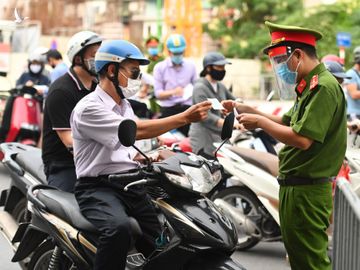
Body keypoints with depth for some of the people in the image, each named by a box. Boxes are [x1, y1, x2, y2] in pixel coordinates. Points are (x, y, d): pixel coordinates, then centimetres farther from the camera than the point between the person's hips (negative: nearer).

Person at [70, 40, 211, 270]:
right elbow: (137, 131, -20)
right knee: (119, 228, -37)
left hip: (131, 184, 8)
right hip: (99, 188, -8)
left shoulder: (124, 106, 21)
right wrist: (185, 117, -20)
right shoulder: (89, 108, -10)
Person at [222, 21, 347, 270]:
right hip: (295, 186, 10)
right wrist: (246, 110, 11)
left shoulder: (323, 87, -18)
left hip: (307, 191, -10)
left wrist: (260, 122, -14)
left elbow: (302, 139, -25)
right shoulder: (310, 86, 15)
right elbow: (286, 123, 19)